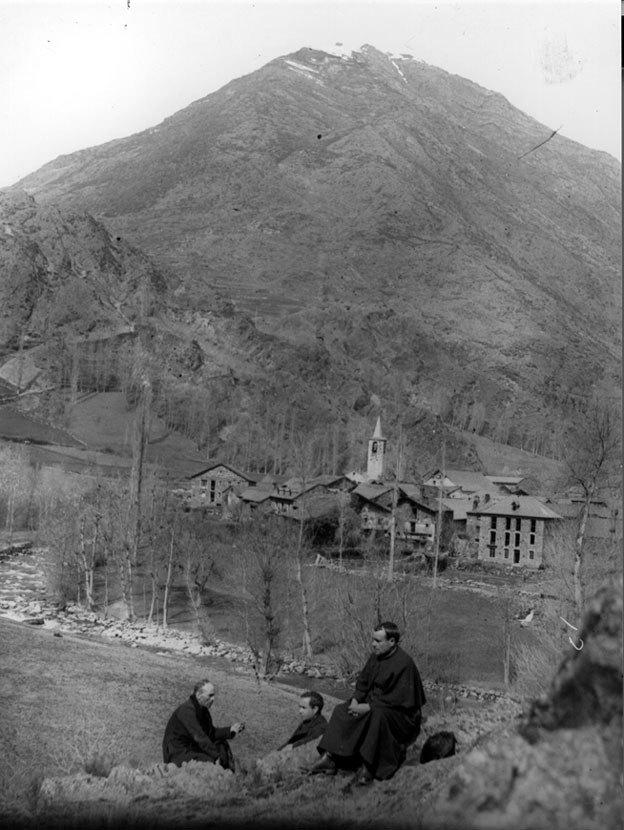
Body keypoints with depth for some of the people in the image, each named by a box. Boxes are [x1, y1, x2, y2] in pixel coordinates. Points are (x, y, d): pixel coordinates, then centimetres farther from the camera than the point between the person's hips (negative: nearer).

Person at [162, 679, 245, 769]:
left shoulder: (203, 709, 7)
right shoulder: (187, 710, -23)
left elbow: (211, 733, 12)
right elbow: (199, 737, -28)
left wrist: (230, 730, -3)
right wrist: (216, 756, -29)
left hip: (192, 747, 10)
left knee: (222, 745, 3)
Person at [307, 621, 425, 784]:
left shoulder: (404, 664, -22)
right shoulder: (375, 657, 3)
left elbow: (399, 699, -25)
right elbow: (363, 682, 11)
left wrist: (368, 707, -23)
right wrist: (355, 701, -8)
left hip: (402, 714, -9)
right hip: (374, 704, 9)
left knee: (377, 714, -37)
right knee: (342, 710, -3)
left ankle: (368, 767, -28)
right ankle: (330, 759, -11)